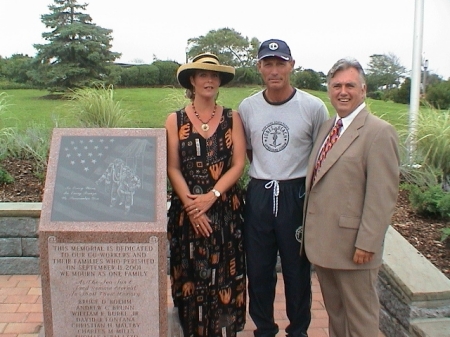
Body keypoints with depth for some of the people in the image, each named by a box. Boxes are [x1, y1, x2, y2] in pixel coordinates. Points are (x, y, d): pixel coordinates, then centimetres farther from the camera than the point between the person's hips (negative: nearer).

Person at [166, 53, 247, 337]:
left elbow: (238, 164, -2)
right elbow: (173, 168, -1)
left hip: (226, 209, 0)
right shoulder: (175, 120, 3)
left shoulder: (232, 118, 4)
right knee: (191, 278, 6)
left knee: (224, 279, 5)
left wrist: (211, 196, -14)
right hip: (187, 210, 0)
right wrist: (191, 205, -13)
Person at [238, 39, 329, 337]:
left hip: (298, 195, -2)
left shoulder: (314, 107, -8)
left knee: (298, 269, 11)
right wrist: (265, 174, 7)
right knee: (258, 269, 13)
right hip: (259, 195, 3)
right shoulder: (247, 107, 1)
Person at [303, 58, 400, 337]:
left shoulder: (379, 132, -14)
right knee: (334, 311, 22)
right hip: (323, 240, 8)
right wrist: (308, 227, 13)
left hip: (352, 244, -7)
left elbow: (383, 196, -18)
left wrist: (366, 244, -19)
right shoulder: (328, 126, 11)